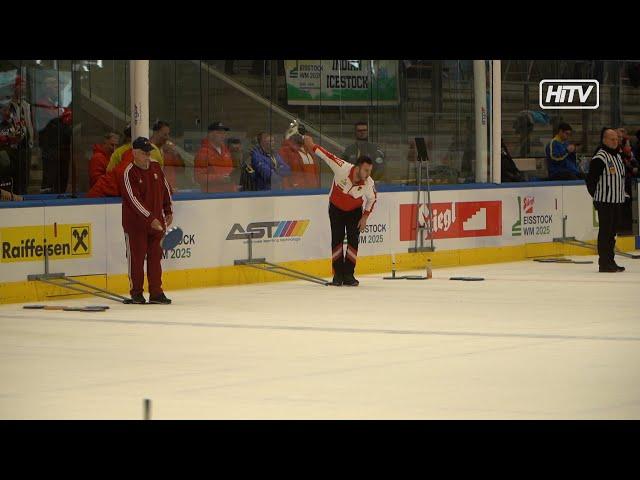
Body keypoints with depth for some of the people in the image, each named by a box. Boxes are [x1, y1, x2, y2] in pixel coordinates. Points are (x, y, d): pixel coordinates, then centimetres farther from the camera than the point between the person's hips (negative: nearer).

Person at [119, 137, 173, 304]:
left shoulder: (156, 167, 4)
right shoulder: (129, 173, -16)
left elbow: (165, 189, 16)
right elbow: (134, 199, -23)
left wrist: (168, 212, 14)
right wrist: (150, 218, -28)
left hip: (156, 222, 6)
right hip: (135, 223, -6)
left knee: (155, 257, 6)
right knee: (136, 257, 1)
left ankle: (156, 292, 11)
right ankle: (136, 293, 10)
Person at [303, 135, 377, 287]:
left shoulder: (369, 184, -25)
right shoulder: (342, 168, -33)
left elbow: (372, 199, -5)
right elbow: (328, 156, -20)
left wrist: (365, 217, -7)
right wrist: (313, 146, -14)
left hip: (354, 210, 1)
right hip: (336, 207, -1)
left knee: (353, 240, -7)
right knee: (337, 239, -5)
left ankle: (348, 274, -1)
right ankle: (338, 274, 0)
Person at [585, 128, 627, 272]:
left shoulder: (618, 156, 15)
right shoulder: (599, 158, -14)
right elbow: (591, 179, -16)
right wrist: (597, 196, -9)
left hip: (617, 200, 9)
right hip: (605, 201, -9)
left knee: (612, 232, 12)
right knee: (605, 232, -7)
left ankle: (610, 261, 18)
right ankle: (604, 263, -5)